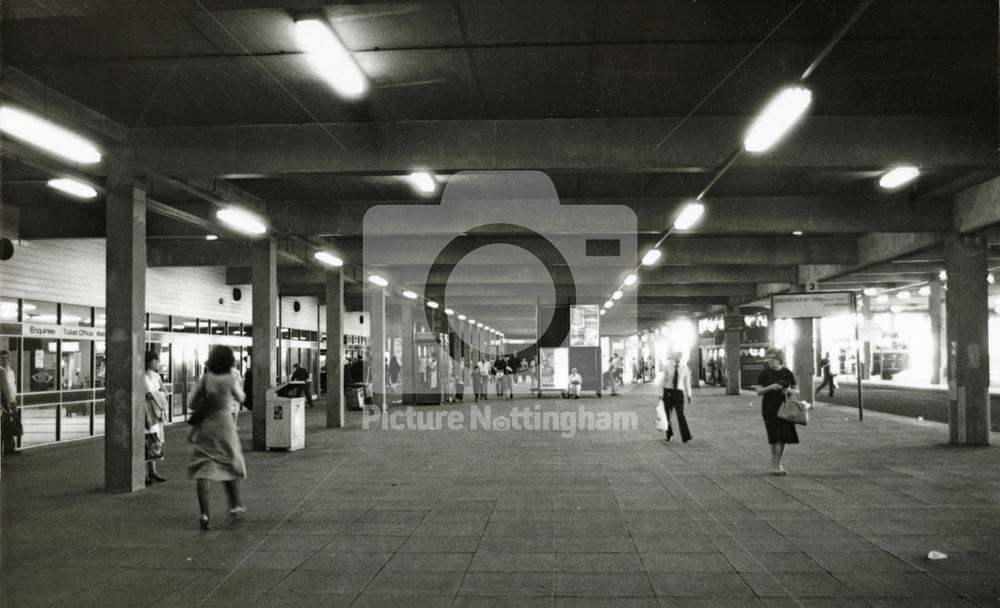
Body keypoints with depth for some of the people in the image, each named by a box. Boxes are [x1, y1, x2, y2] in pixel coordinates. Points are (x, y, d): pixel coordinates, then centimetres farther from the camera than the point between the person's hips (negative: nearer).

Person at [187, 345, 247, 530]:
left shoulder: (206, 379, 0)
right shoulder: (230, 380, -8)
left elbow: (192, 402, 1)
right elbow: (241, 397, 9)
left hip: (203, 427, 2)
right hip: (224, 426, -2)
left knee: (204, 470, -1)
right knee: (231, 466, 18)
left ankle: (204, 514, -13)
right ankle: (235, 505, 30)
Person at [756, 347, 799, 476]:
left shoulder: (787, 373, 5)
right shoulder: (765, 373, 1)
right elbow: (759, 391, -1)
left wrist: (789, 390, -11)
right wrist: (770, 387, -17)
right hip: (770, 408, -2)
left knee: (783, 438, 4)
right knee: (775, 437, -10)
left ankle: (778, 464, 18)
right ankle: (774, 466, -4)